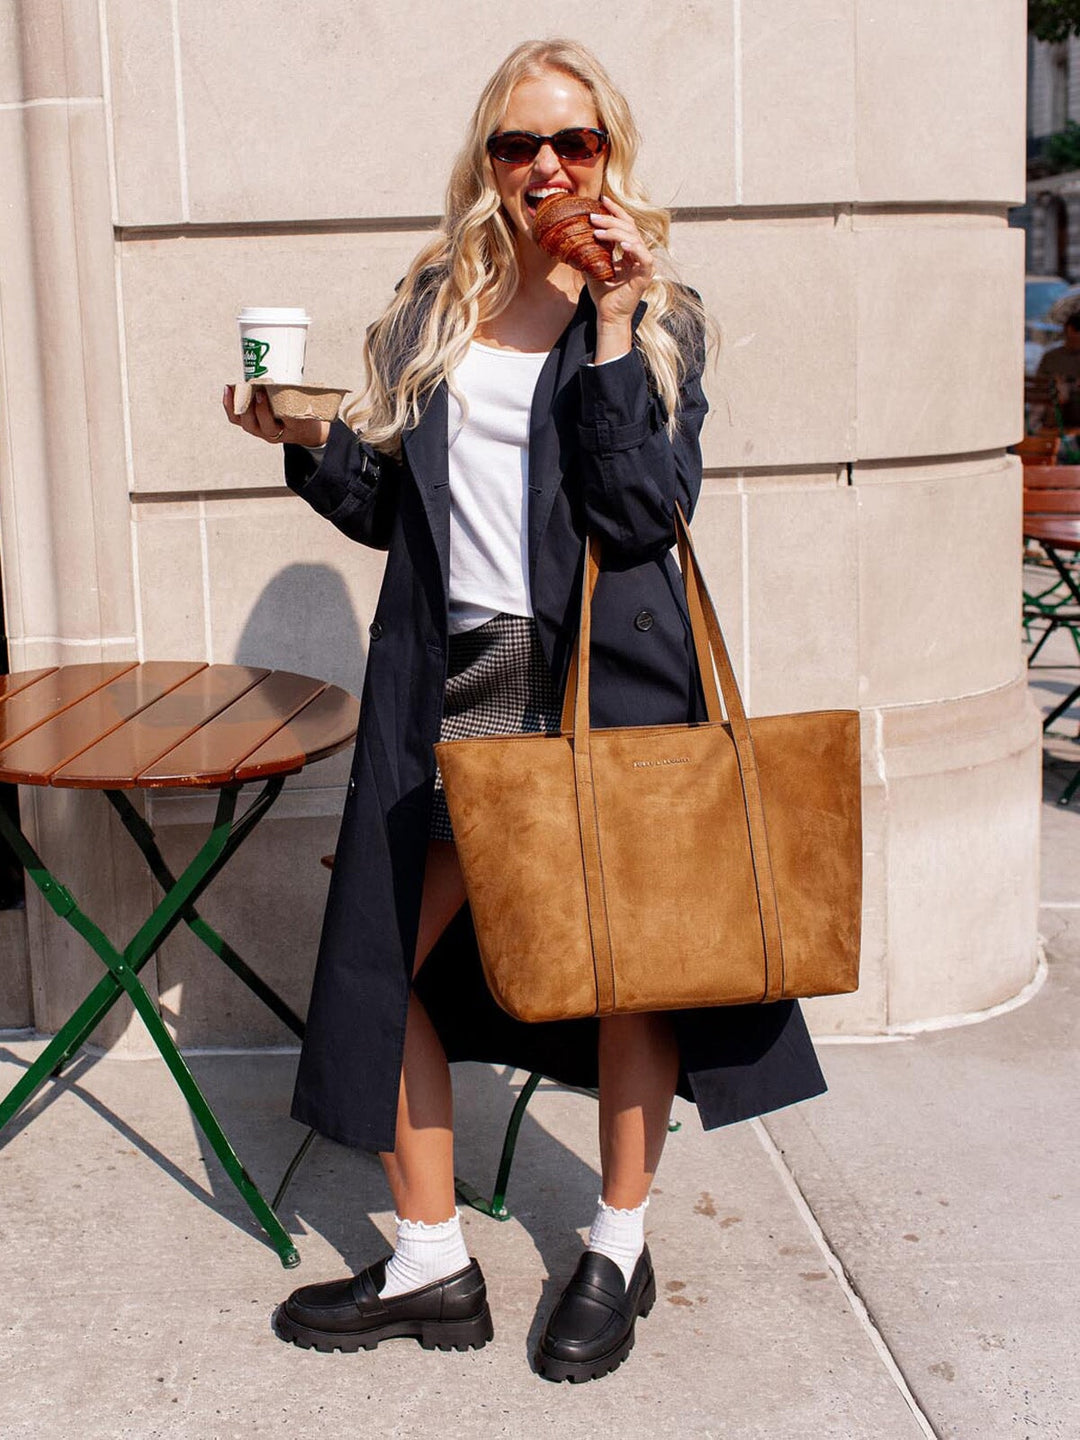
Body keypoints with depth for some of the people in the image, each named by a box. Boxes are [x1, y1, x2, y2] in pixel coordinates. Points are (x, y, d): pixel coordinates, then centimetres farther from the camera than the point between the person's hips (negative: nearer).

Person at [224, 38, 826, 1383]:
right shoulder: (431, 303, 11)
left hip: (605, 677, -3)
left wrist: (613, 323, -16)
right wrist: (306, 440, -6)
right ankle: (432, 1264, 21)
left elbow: (642, 511, -14)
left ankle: (619, 1247, 30)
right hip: (448, 684, 3)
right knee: (382, 956, 3)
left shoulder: (659, 316, 2)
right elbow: (384, 506, 11)